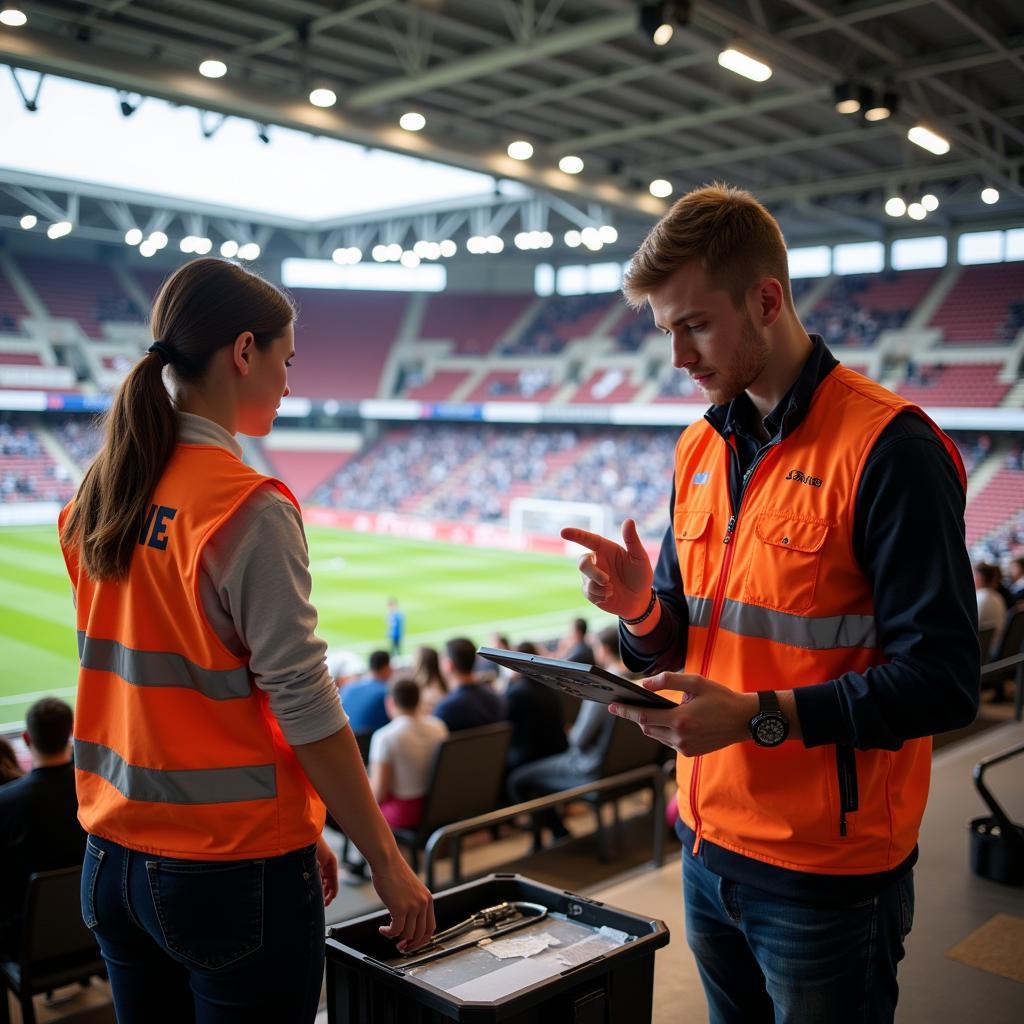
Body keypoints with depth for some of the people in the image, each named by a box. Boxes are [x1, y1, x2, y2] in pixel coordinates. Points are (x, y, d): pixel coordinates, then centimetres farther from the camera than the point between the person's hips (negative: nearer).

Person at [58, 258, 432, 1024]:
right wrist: (389, 862, -8)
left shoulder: (101, 496, 2)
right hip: (233, 872, -7)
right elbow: (305, 708, -19)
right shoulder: (250, 508, -20)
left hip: (118, 859, 7)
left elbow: (156, 680, 7)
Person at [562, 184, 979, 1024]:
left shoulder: (887, 447, -16)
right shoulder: (701, 449, 6)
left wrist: (762, 717, -25)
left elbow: (942, 683, -19)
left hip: (827, 871, -6)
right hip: (710, 848, 7)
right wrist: (642, 609, -10)